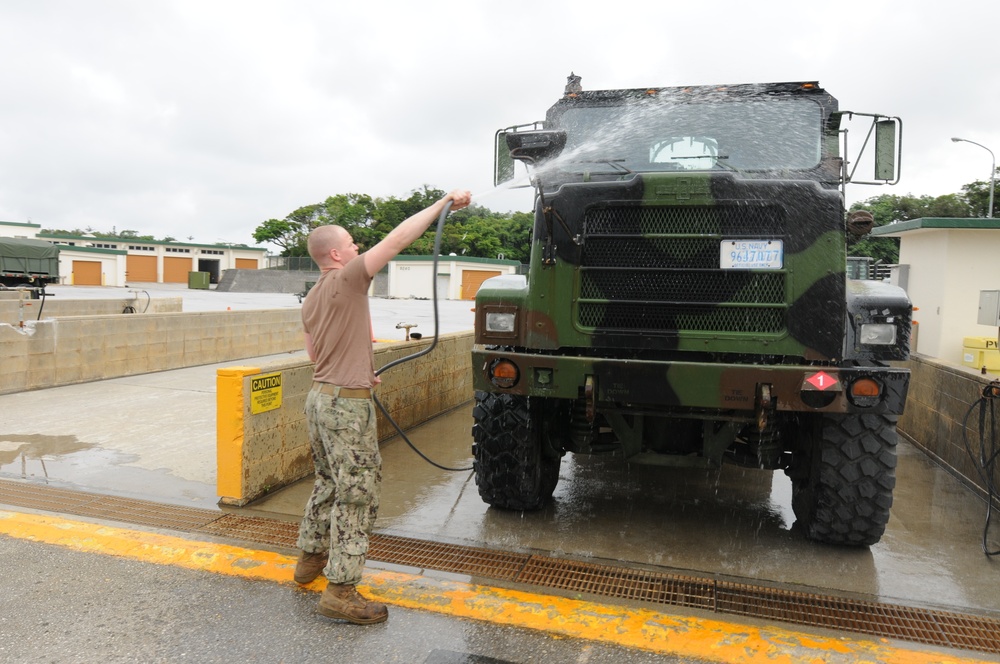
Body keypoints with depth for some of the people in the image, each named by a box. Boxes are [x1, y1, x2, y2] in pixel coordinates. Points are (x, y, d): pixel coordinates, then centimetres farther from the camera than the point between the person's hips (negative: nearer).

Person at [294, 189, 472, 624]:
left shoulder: (310, 299, 13)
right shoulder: (346, 280, -14)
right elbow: (398, 239, -19)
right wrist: (445, 202, -15)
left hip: (320, 396, 10)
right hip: (347, 403, -10)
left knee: (328, 483, 23)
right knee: (357, 495, -3)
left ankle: (310, 558, 36)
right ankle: (340, 591, 2)